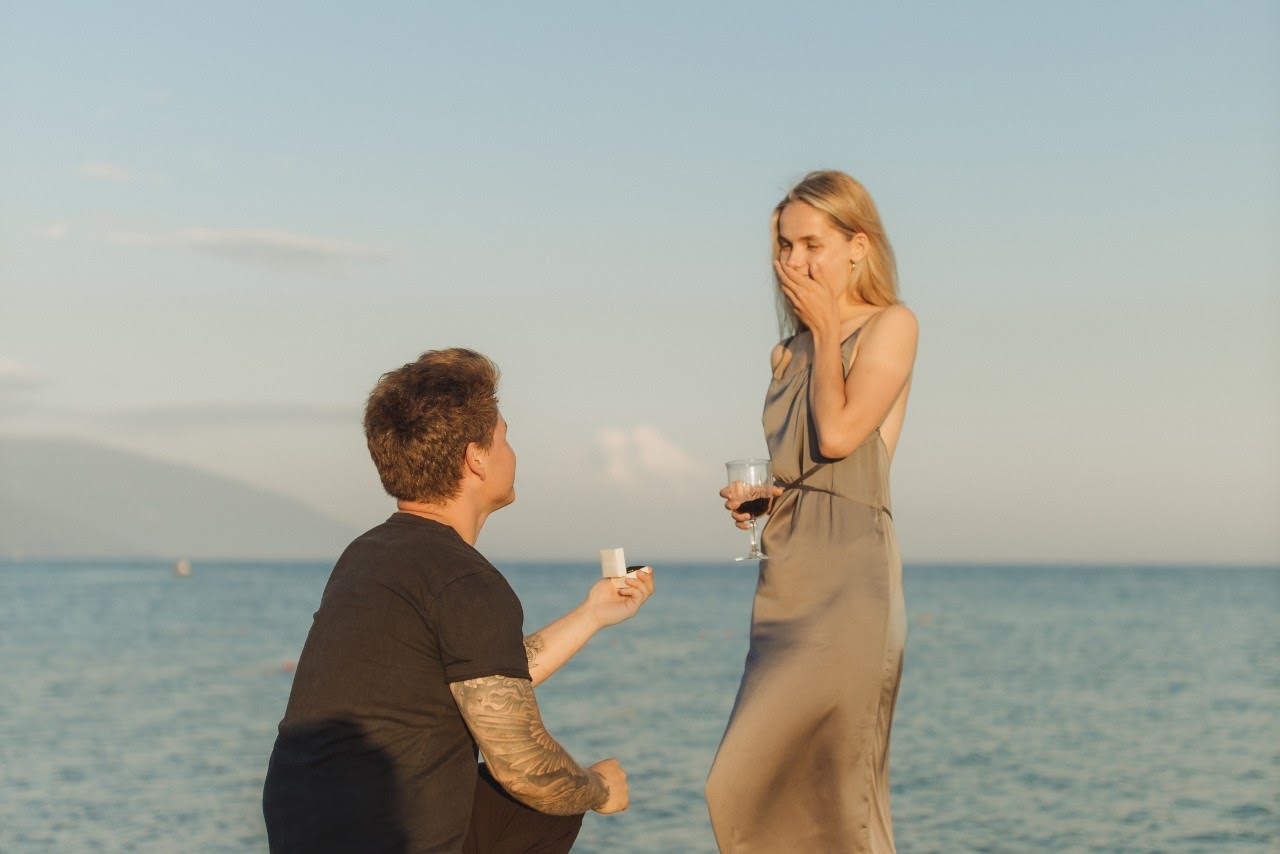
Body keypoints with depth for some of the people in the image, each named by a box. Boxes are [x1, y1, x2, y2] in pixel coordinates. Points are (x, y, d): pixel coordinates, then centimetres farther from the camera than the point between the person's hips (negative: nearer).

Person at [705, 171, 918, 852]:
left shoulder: (891, 326, 0)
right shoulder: (790, 352, 19)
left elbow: (839, 433, -14)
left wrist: (828, 331, -3)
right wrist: (752, 499, 5)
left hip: (851, 573, -7)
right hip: (785, 576, 7)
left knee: (834, 784, -9)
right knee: (768, 790, 5)